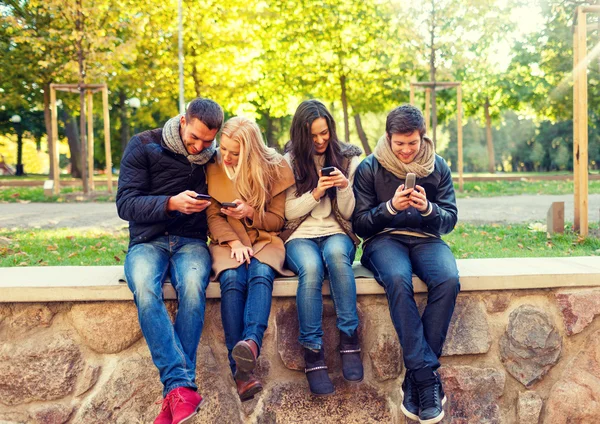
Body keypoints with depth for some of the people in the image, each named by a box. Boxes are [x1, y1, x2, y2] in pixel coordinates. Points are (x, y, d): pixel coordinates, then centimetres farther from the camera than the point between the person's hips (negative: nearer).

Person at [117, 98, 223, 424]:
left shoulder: (214, 156, 7)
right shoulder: (143, 146, 0)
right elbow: (125, 204, -7)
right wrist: (171, 203, -24)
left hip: (191, 241, 1)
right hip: (147, 242, 0)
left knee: (193, 287, -35)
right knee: (144, 290, -36)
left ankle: (174, 393, -30)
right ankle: (182, 385, -37)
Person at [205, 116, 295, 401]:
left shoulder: (275, 169, 1)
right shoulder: (214, 168, 4)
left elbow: (278, 219, 5)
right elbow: (213, 216, 2)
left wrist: (250, 212, -15)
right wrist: (234, 242, -17)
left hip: (265, 239, 0)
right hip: (228, 242, 0)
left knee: (261, 274, -35)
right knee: (232, 280, -32)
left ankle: (251, 343, -57)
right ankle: (241, 373, -40)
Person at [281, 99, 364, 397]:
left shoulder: (348, 159, 8)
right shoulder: (290, 161, 6)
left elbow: (350, 214, 5)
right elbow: (289, 212, 2)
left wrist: (345, 187, -15)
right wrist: (315, 193, -15)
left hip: (337, 234, 1)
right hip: (300, 236, 0)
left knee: (336, 254, -37)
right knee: (311, 268, -36)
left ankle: (349, 339, -30)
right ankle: (312, 352, -30)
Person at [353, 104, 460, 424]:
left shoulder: (437, 166, 10)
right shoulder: (369, 168, 3)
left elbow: (450, 219, 7)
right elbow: (359, 224, 0)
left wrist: (428, 209, -15)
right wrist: (390, 207, -17)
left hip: (426, 239, 2)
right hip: (384, 240, -2)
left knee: (448, 281, -32)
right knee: (398, 280, -37)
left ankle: (415, 379, -24)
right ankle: (427, 375, -31)